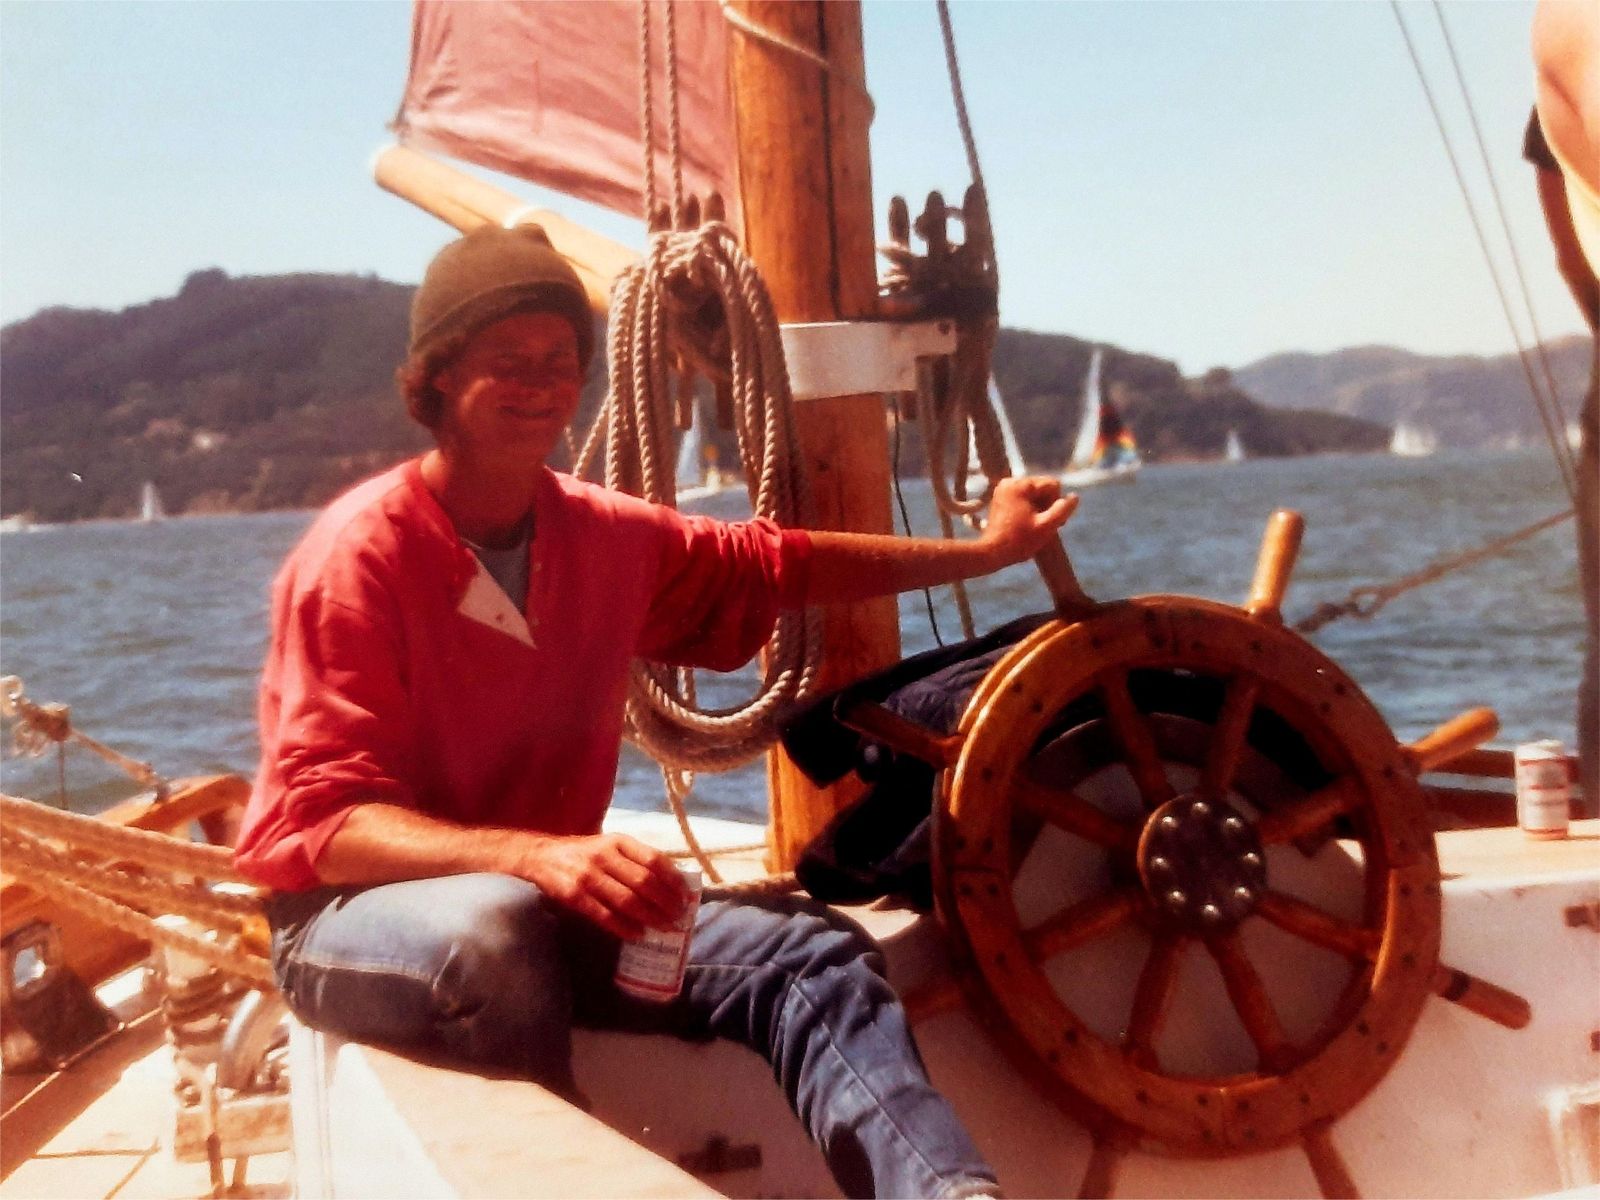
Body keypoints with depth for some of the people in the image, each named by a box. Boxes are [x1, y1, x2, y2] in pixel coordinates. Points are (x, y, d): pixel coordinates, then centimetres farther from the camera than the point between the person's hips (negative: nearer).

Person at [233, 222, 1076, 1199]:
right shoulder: (360, 553, -15)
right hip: (353, 914, -6)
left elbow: (779, 565, 20)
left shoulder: (606, 536, 4)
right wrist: (535, 857, -39)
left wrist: (984, 551, 20)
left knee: (807, 950, -14)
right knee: (497, 928, -40)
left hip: (550, 902, 6)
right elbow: (326, 822, -22)